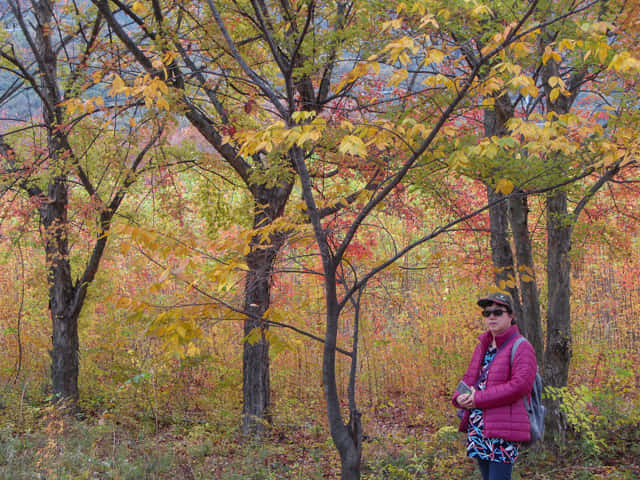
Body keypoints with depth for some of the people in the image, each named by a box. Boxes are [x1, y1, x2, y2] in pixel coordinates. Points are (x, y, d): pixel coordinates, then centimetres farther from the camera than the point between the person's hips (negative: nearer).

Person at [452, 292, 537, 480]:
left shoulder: (521, 348, -7)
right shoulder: (483, 346, 17)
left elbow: (520, 385, -19)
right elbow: (469, 378, 20)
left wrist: (478, 399, -17)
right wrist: (460, 397, -4)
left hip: (502, 429, -8)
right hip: (478, 427, 8)